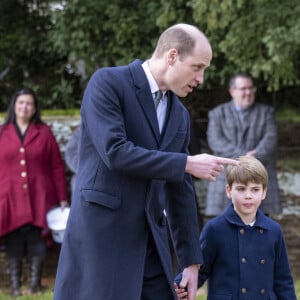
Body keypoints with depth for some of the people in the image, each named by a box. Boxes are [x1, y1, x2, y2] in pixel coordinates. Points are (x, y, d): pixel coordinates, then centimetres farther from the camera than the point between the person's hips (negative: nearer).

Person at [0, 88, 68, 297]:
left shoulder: (43, 132, 6)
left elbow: (57, 166, 6)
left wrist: (62, 198, 2)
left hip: (38, 199, 0)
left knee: (36, 240, 1)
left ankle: (35, 283, 9)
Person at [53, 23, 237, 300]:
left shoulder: (179, 114, 15)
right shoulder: (108, 83, -6)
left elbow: (180, 191, 17)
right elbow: (115, 152, -19)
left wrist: (191, 261, 13)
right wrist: (187, 164, -14)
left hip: (150, 243, 7)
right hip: (101, 235, -7)